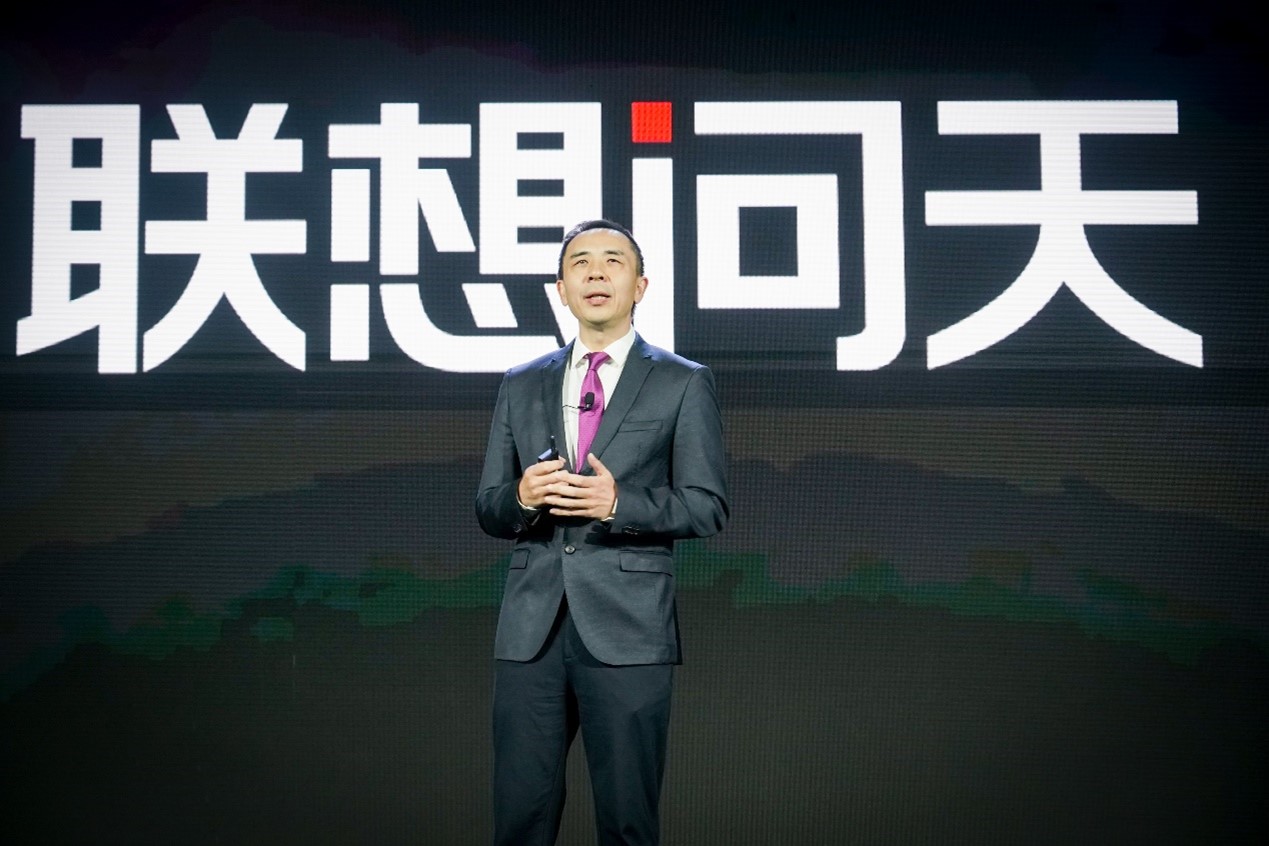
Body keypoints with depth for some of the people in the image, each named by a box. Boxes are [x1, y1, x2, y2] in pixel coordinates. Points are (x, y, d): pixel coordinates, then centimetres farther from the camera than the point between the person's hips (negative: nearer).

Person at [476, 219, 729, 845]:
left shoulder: (683, 384, 5)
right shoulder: (521, 387, 15)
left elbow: (707, 507, -1)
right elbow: (487, 508, 15)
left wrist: (617, 502, -16)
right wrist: (521, 498, -8)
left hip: (626, 629, -3)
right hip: (530, 628, 3)